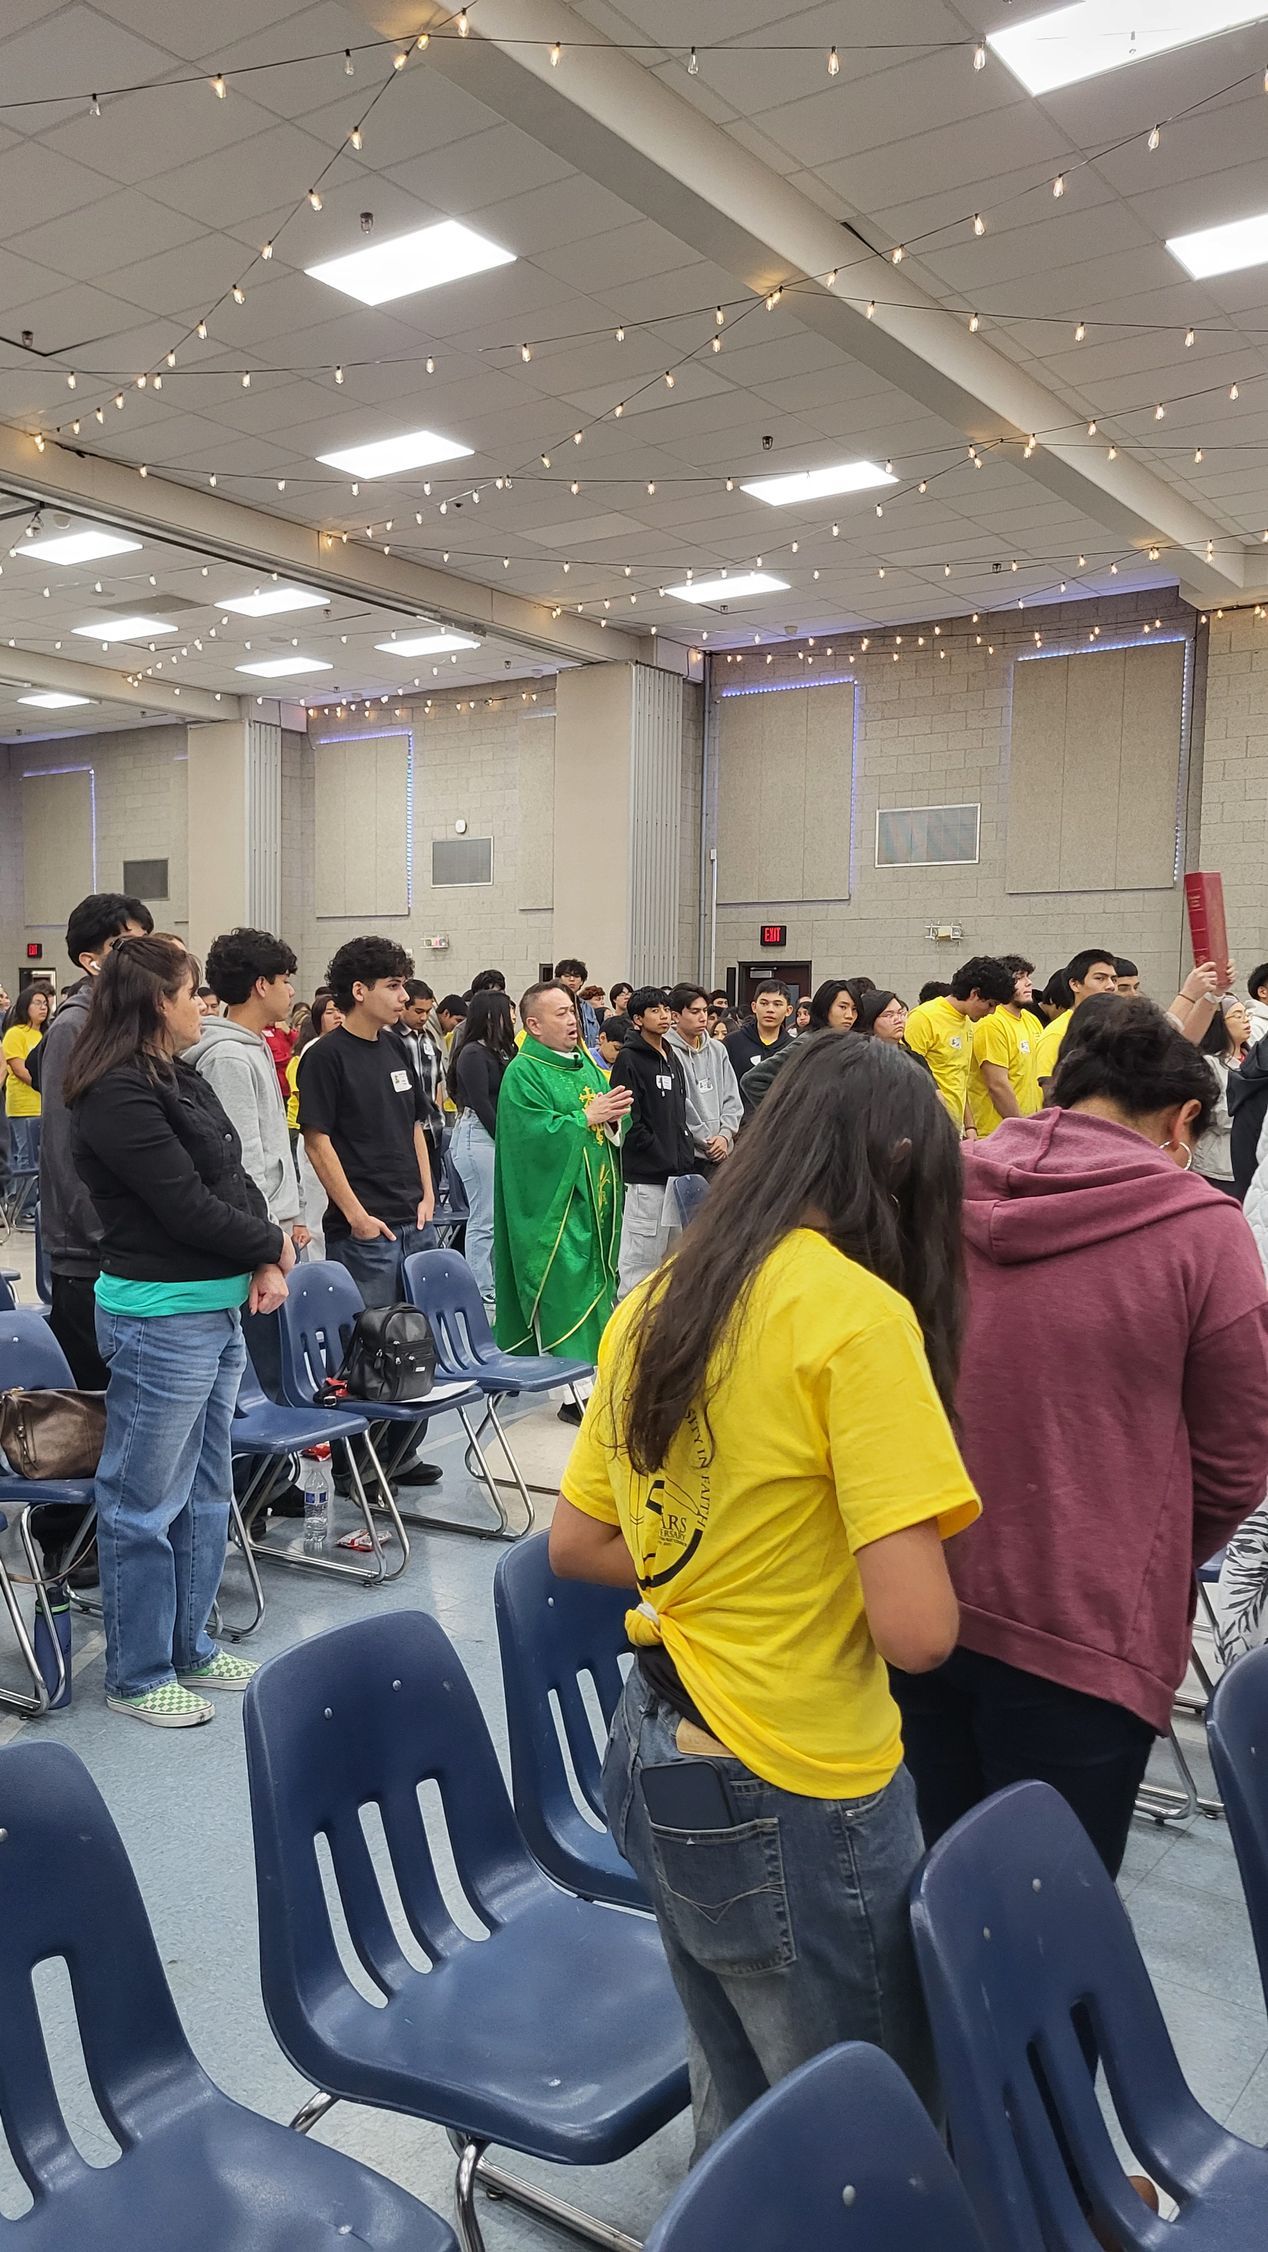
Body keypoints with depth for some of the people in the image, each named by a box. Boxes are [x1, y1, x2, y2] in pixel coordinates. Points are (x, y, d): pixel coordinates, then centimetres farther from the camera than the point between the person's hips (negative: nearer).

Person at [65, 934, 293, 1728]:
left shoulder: (183, 1081, 11)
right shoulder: (118, 1096, -17)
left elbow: (237, 1180, 10)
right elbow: (187, 1207, -19)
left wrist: (267, 1264, -5)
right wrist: (275, 1245, -6)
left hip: (219, 1310, 10)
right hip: (160, 1316, -9)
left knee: (206, 1492, 18)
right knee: (146, 1505, 4)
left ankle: (190, 1647, 33)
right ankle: (138, 1675, 19)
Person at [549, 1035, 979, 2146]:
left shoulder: (657, 1299, 2)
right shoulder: (860, 1312, -21)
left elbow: (576, 1544, 10)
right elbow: (917, 1630, -24)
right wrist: (856, 1566, -3)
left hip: (658, 1757, 8)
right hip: (795, 1803, -7)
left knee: (737, 2117, 27)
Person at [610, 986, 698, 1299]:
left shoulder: (672, 1059, 17)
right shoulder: (629, 1059, -8)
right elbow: (629, 1120, -14)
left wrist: (687, 1159, 10)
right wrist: (666, 1161, -14)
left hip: (678, 1173, 8)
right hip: (646, 1176, -8)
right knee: (640, 1261, -5)